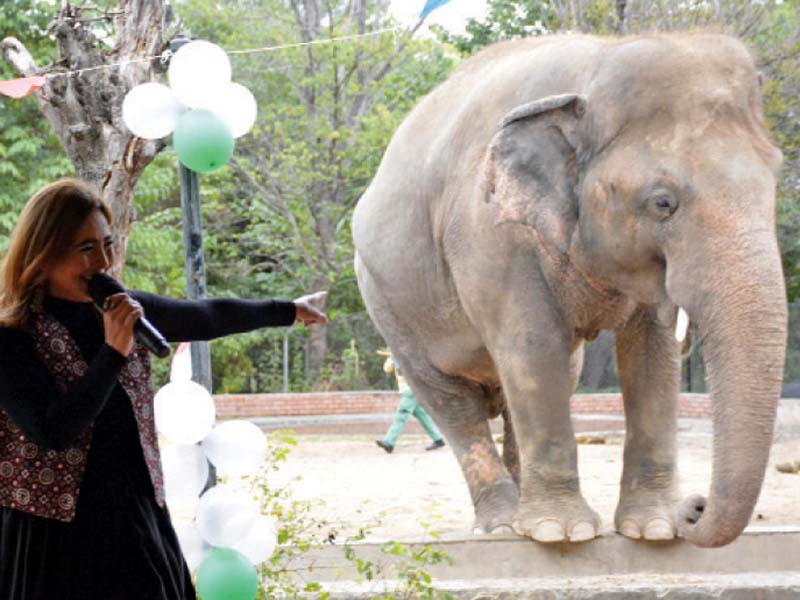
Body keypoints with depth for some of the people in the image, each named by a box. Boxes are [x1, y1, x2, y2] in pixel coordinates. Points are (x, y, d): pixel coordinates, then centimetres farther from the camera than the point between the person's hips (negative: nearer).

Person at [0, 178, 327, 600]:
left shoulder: (125, 310, 4)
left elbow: (208, 318, 19)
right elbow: (52, 432, -22)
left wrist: (290, 310, 28)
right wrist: (113, 352, -22)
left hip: (137, 517, 5)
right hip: (55, 532, -5)